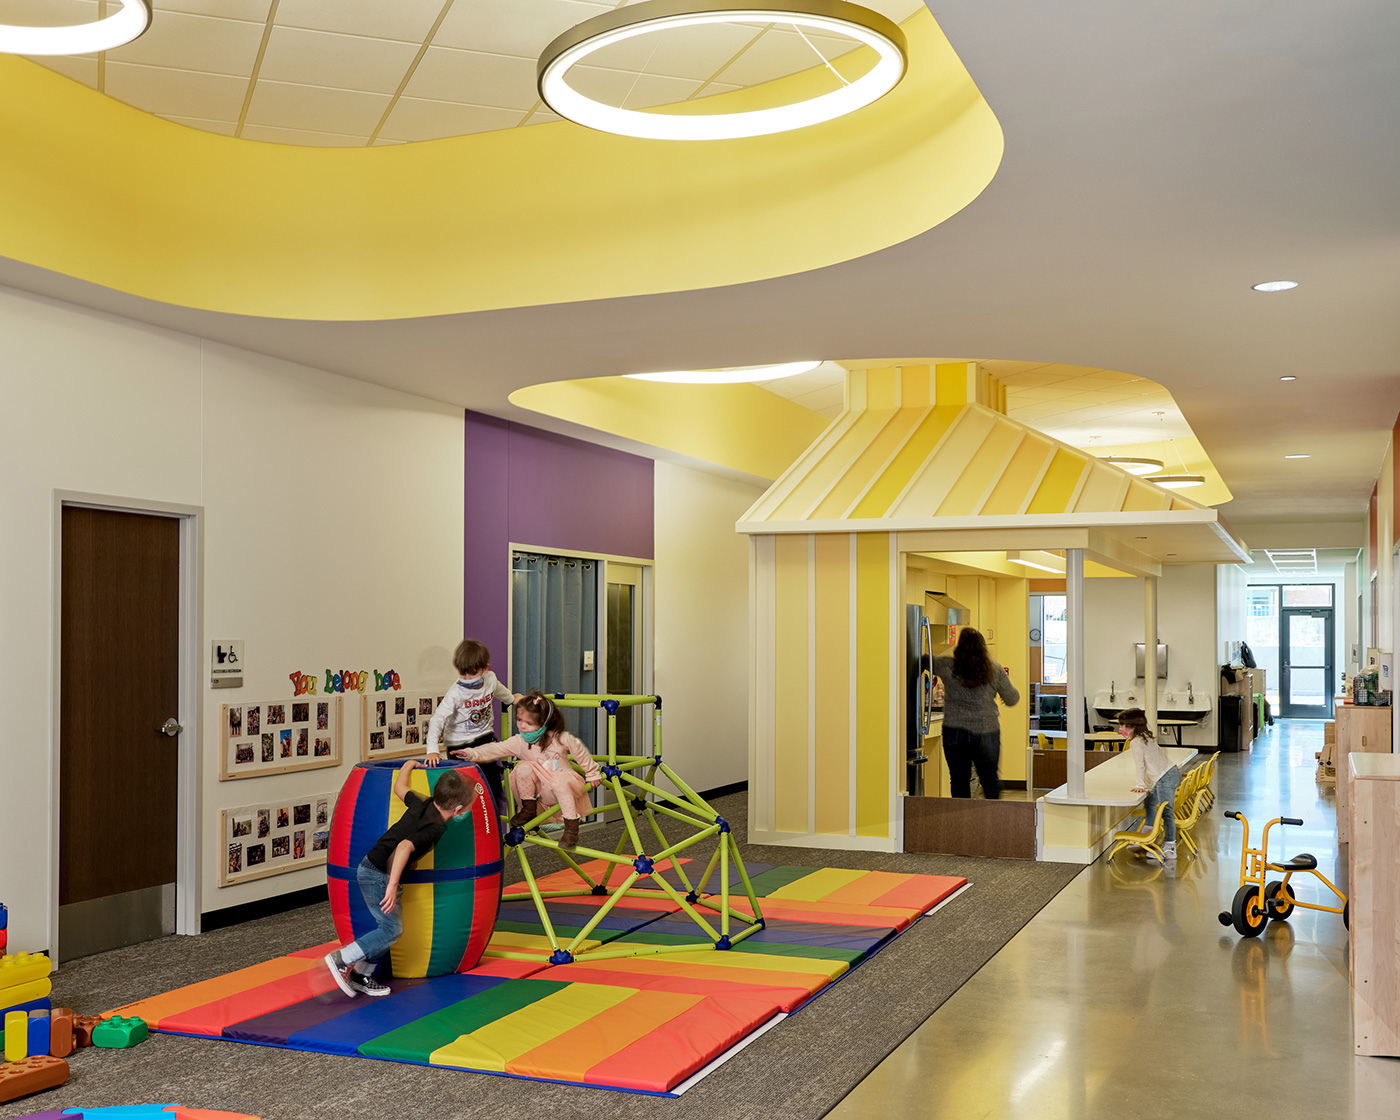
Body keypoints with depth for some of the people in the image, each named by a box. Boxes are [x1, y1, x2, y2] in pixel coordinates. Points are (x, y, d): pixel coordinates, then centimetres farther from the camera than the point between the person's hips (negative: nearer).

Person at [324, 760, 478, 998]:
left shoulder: (422, 804, 2)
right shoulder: (434, 828, -21)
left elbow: (399, 787, 19)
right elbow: (404, 846, -34)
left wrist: (409, 764, 35)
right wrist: (393, 884, -37)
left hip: (371, 869, 9)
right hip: (377, 875, -9)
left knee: (390, 927, 12)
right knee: (392, 929, -5)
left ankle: (360, 975, 17)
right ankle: (340, 959, -4)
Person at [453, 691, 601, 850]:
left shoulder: (561, 738, -14)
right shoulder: (518, 742, -10)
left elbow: (581, 753, -1)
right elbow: (495, 750, -20)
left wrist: (592, 774, 10)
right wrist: (471, 753, -35)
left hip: (565, 783, -3)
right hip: (542, 793, 3)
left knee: (559, 783, -38)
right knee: (523, 768, -24)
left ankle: (571, 827, -26)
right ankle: (528, 809, -4)